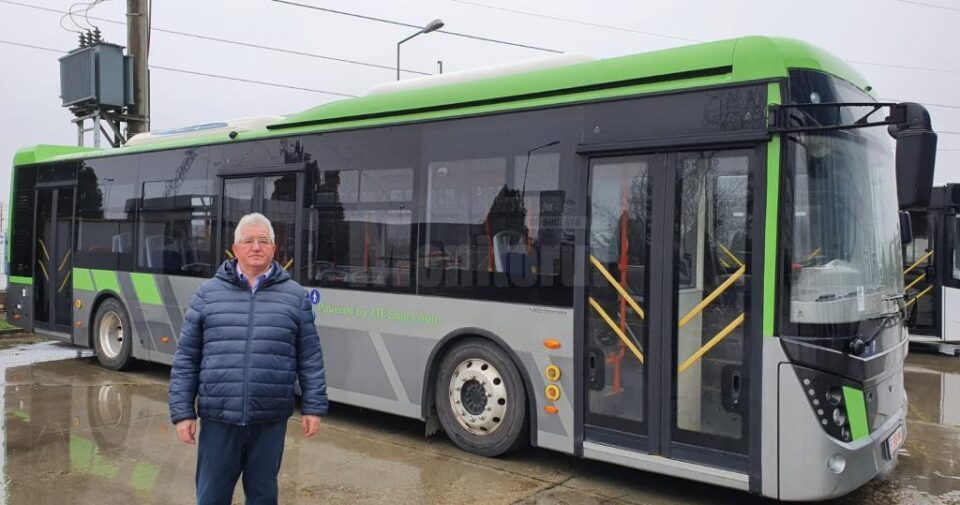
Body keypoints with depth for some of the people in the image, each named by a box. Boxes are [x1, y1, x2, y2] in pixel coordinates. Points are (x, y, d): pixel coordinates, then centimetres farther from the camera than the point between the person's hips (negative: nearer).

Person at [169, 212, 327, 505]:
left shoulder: (295, 296, 3)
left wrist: (313, 407, 1)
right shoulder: (208, 293, 3)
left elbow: (310, 358, 5)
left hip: (270, 420, 0)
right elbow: (186, 358, 5)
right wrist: (182, 412, 1)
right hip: (219, 418, 0)